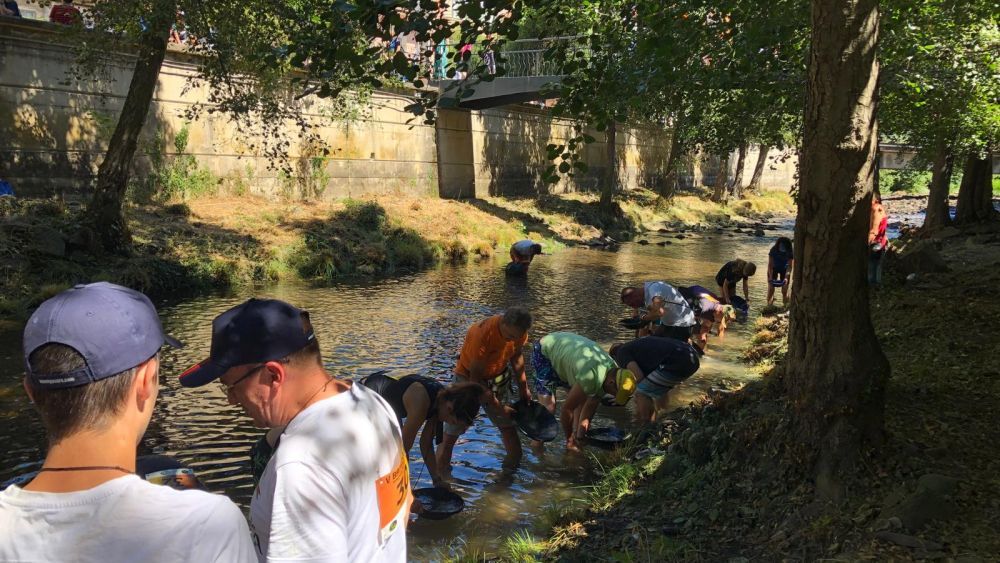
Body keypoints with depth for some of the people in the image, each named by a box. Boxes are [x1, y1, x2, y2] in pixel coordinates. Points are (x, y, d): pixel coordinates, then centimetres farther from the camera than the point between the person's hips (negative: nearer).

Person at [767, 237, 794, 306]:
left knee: (784, 291, -2)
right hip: (774, 269, 0)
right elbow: (770, 265, -25)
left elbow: (789, 266, -24)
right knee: (770, 289, -5)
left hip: (784, 269, 0)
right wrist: (770, 277, -31)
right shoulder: (773, 250, -30)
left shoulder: (790, 253, -28)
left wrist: (786, 277, -37)